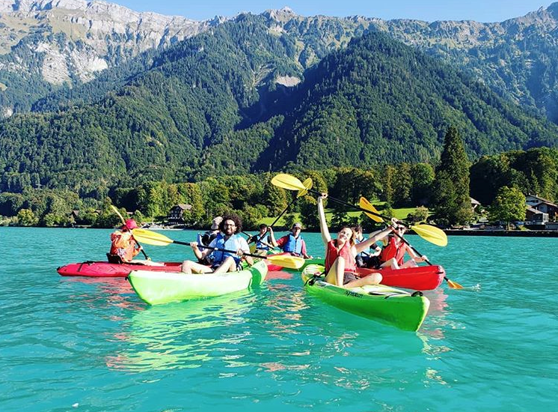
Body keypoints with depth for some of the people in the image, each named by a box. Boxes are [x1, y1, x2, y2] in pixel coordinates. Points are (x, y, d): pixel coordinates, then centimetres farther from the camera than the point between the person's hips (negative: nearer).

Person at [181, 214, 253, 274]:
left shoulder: (240, 240, 16)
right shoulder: (217, 240, 26)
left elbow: (251, 263, 6)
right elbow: (201, 256, 18)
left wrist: (243, 255, -16)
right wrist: (195, 249, -3)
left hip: (231, 271, -3)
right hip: (213, 270, 3)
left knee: (230, 259, -38)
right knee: (186, 263, -17)